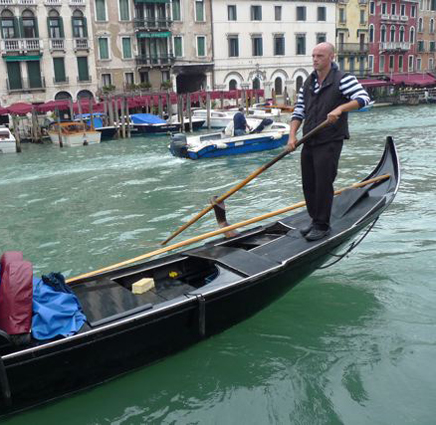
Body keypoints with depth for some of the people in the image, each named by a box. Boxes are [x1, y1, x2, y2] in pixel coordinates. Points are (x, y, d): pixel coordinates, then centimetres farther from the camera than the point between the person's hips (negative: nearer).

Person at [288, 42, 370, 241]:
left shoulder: (343, 79, -5)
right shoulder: (307, 83, 13)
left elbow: (363, 98, -16)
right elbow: (298, 111, 12)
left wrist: (340, 108, -30)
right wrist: (292, 136, -1)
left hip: (329, 143, -6)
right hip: (309, 143, 7)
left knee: (323, 184, -5)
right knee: (308, 184, 11)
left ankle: (322, 226, 7)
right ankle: (315, 220, 26)